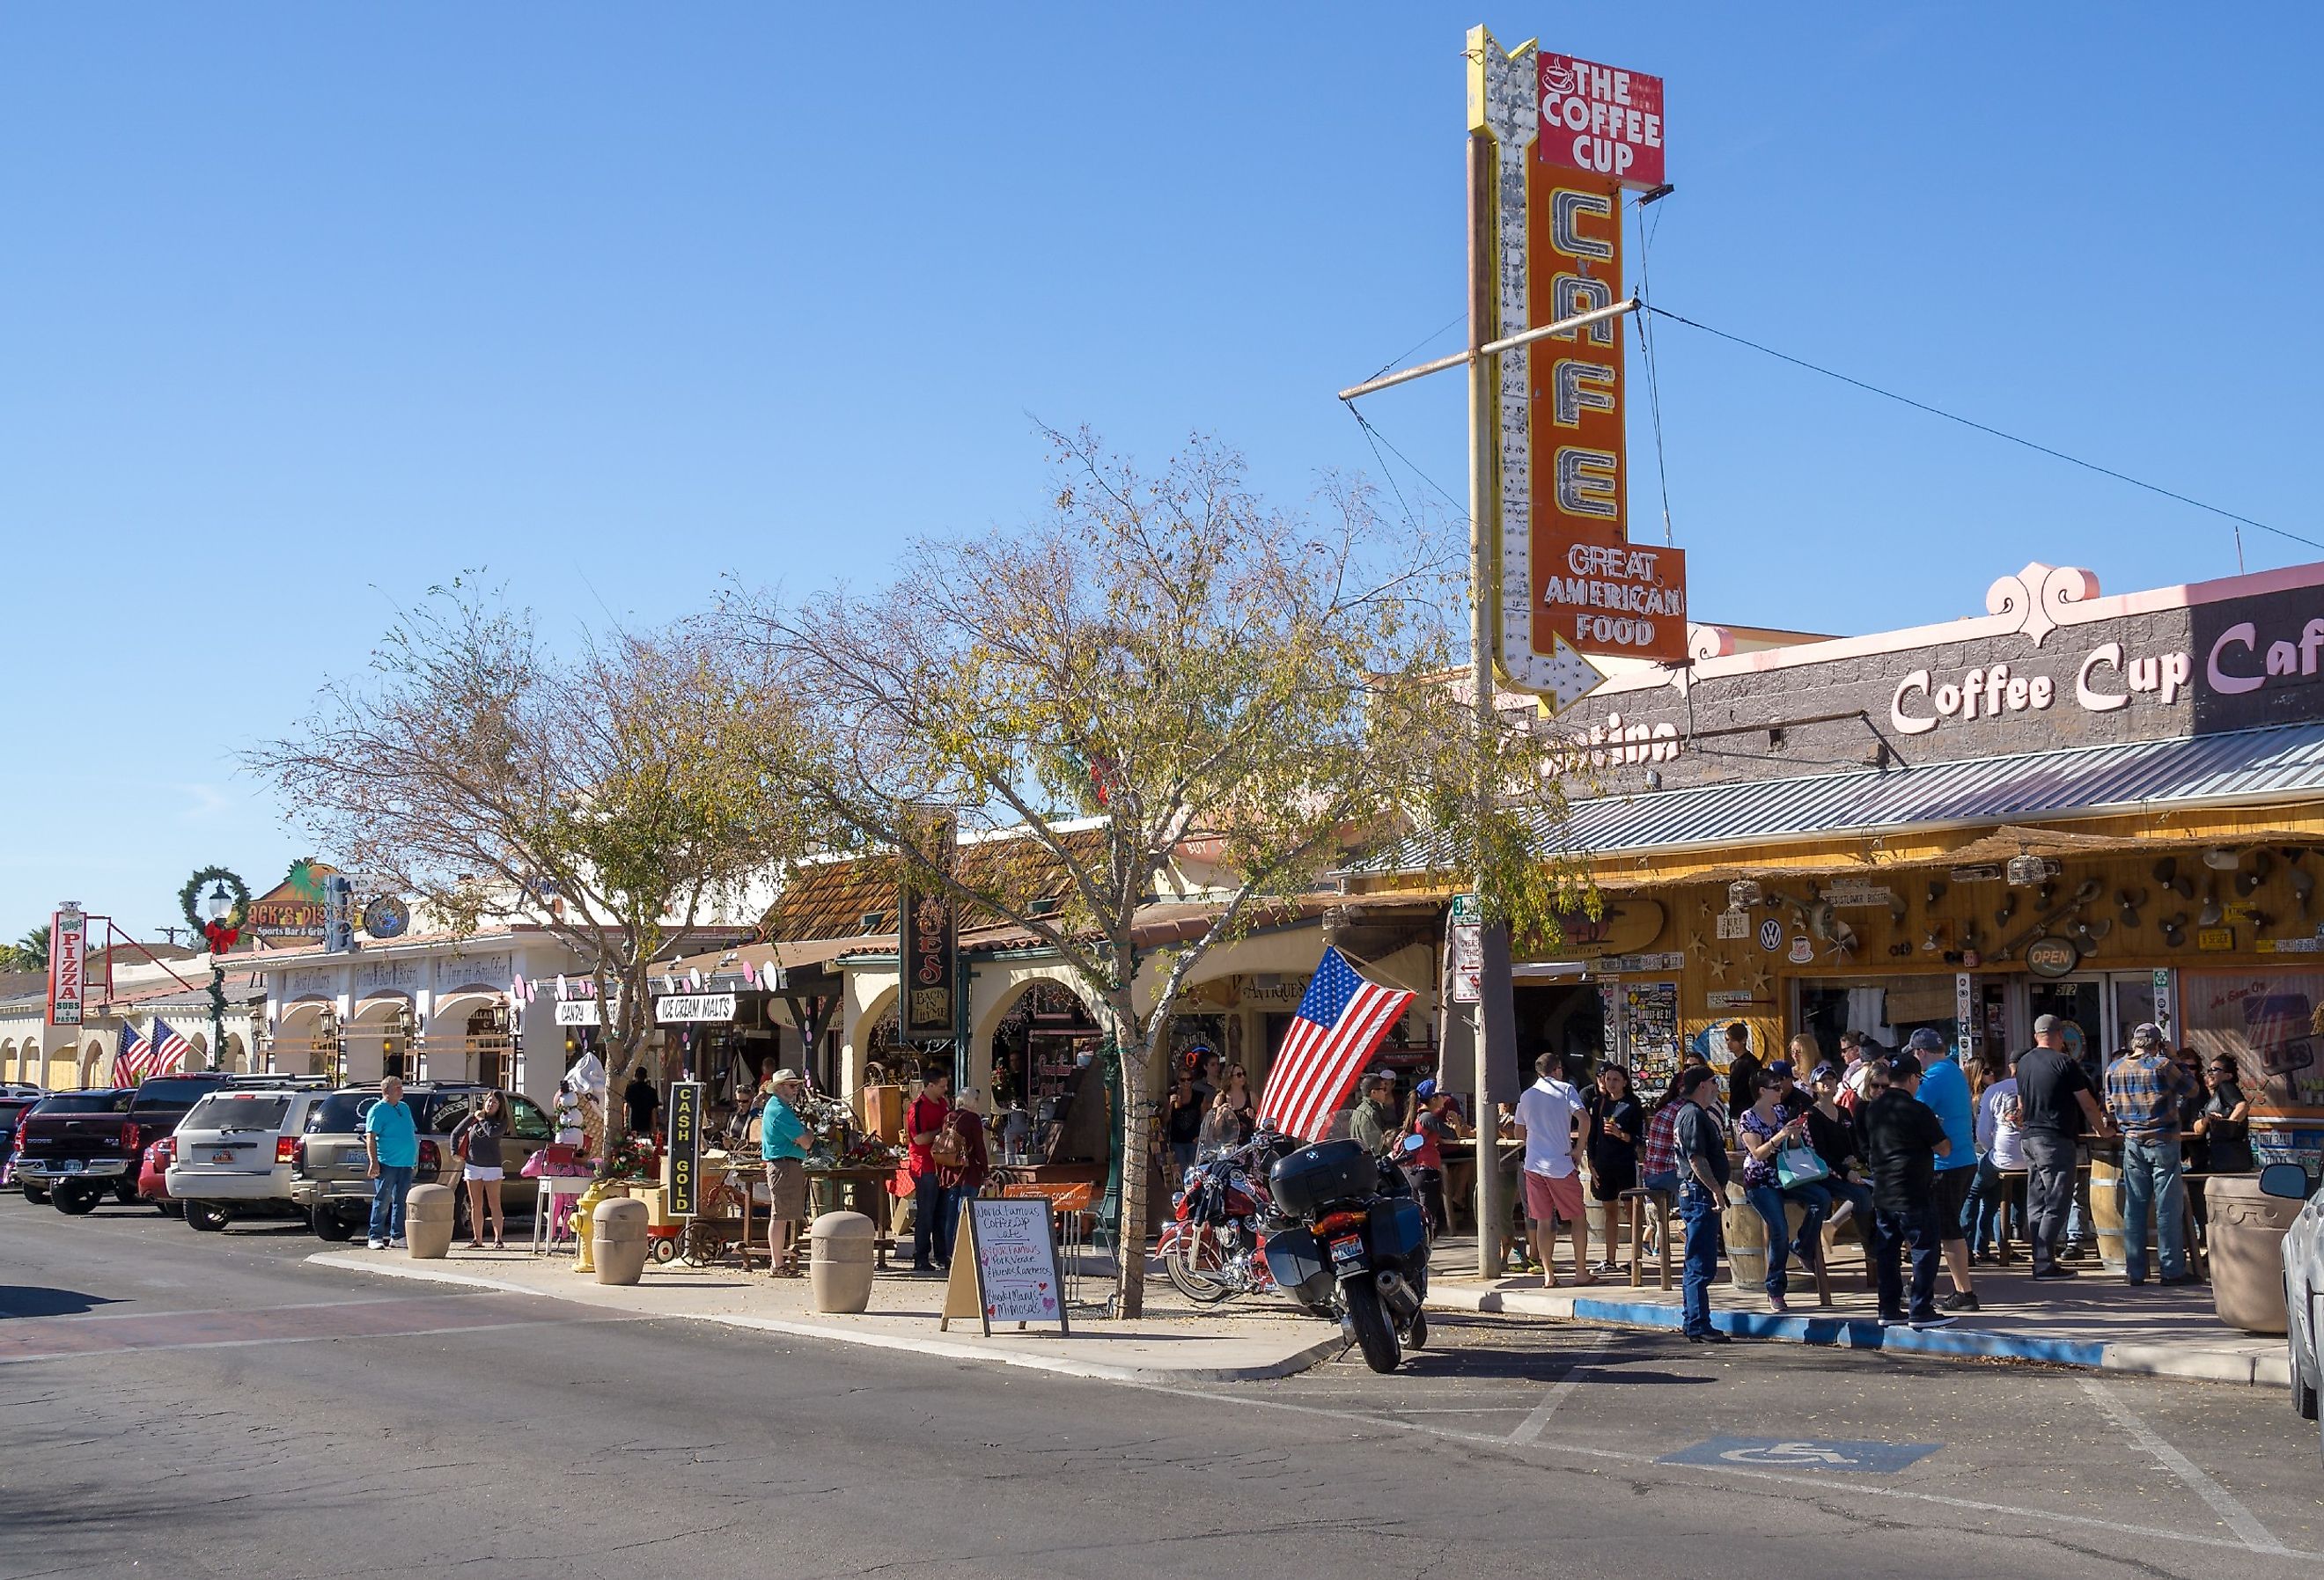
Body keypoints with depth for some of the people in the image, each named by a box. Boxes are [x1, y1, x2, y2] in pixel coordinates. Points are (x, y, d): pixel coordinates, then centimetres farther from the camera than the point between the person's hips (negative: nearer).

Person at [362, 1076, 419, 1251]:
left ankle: (397, 1236, 13)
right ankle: (376, 1237, -2)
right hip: (387, 1164, -7)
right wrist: (374, 1162, -19)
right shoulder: (378, 1110, -5)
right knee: (383, 1201, -5)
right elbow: (371, 1137, -11)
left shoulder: (404, 1108, 19)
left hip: (406, 1163, 7)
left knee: (401, 1201, 8)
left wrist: (414, 1159, 19)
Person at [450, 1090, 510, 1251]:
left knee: (494, 1205, -5)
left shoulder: (502, 1122, -1)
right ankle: (477, 1239, 12)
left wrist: (482, 1119, -7)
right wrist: (455, 1152, 3)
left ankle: (498, 1239, -4)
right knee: (475, 1206, 6)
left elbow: (493, 1132, -21)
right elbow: (456, 1133, 12)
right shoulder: (473, 1118, 6)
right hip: (472, 1166, 3)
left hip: (492, 1167, -3)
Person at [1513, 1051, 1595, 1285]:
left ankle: (1548, 1274, 4)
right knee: (1577, 1218, 6)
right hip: (1561, 1164, -4)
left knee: (1543, 1220, 6)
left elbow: (1519, 1132, 18)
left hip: (1533, 1164, 4)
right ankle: (1581, 1272, 4)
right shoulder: (1565, 1090, -1)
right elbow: (1583, 1119, -14)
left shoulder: (1526, 1095, 12)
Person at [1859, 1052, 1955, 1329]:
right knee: (1926, 1249, 1)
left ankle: (1889, 1310, 14)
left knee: (1886, 1251, 11)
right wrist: (1940, 1129, 10)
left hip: (1881, 1192, 7)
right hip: (1914, 1193, -7)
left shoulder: (1873, 1108, 7)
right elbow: (1944, 1149, -9)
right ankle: (1921, 1311, -1)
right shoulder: (1918, 1110, -13)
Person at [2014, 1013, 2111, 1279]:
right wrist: (2102, 1129, 11)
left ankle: (2039, 1261, 11)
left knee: (2036, 1203, 10)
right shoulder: (2065, 1063, -9)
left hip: (2028, 1137, 7)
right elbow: (2087, 1104, -4)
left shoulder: (2023, 1063, 11)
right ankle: (2045, 1264, -10)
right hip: (2055, 1139, -7)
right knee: (2056, 1204, -5)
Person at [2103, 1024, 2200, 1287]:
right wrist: (2173, 1059, 8)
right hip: (2163, 1143, -4)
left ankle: (2134, 1271, 8)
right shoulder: (2162, 1066, -11)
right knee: (2168, 1207, 1)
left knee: (2134, 1207, 8)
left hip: (2132, 1144, 4)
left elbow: (2110, 1108, 10)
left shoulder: (2114, 1069, 4)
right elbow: (2190, 1089, 3)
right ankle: (2172, 1270, 3)